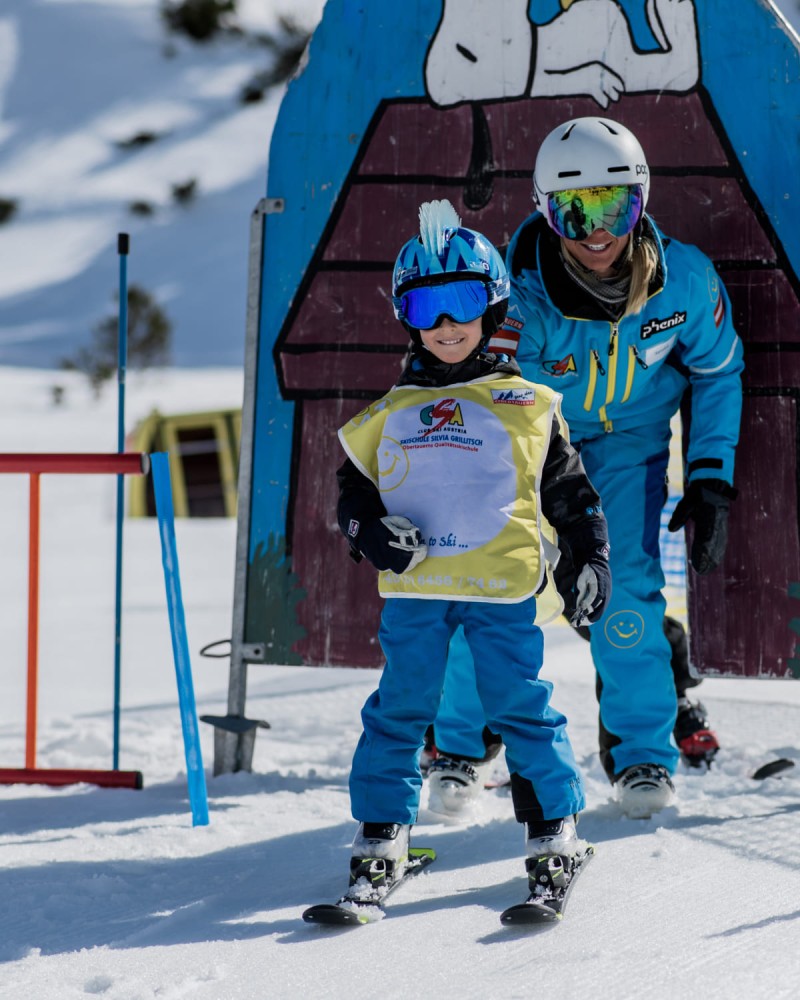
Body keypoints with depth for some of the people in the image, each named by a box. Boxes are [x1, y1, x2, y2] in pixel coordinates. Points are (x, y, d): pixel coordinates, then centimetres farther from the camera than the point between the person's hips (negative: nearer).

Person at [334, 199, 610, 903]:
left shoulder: (528, 404, 10)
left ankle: (554, 834, 12)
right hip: (413, 587, 2)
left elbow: (569, 489, 15)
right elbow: (354, 490, 17)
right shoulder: (392, 414, 14)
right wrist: (371, 532, -3)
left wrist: (593, 558, 9)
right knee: (399, 712, 4)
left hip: (503, 586, -2)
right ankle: (381, 838, 12)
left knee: (521, 707, 0)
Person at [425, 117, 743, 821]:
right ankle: (463, 744, 12)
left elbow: (718, 373, -4)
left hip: (628, 434, 1)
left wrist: (712, 483, -7)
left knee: (626, 584, -13)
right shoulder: (517, 293, -32)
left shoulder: (684, 281, -24)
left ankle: (644, 751, 6)